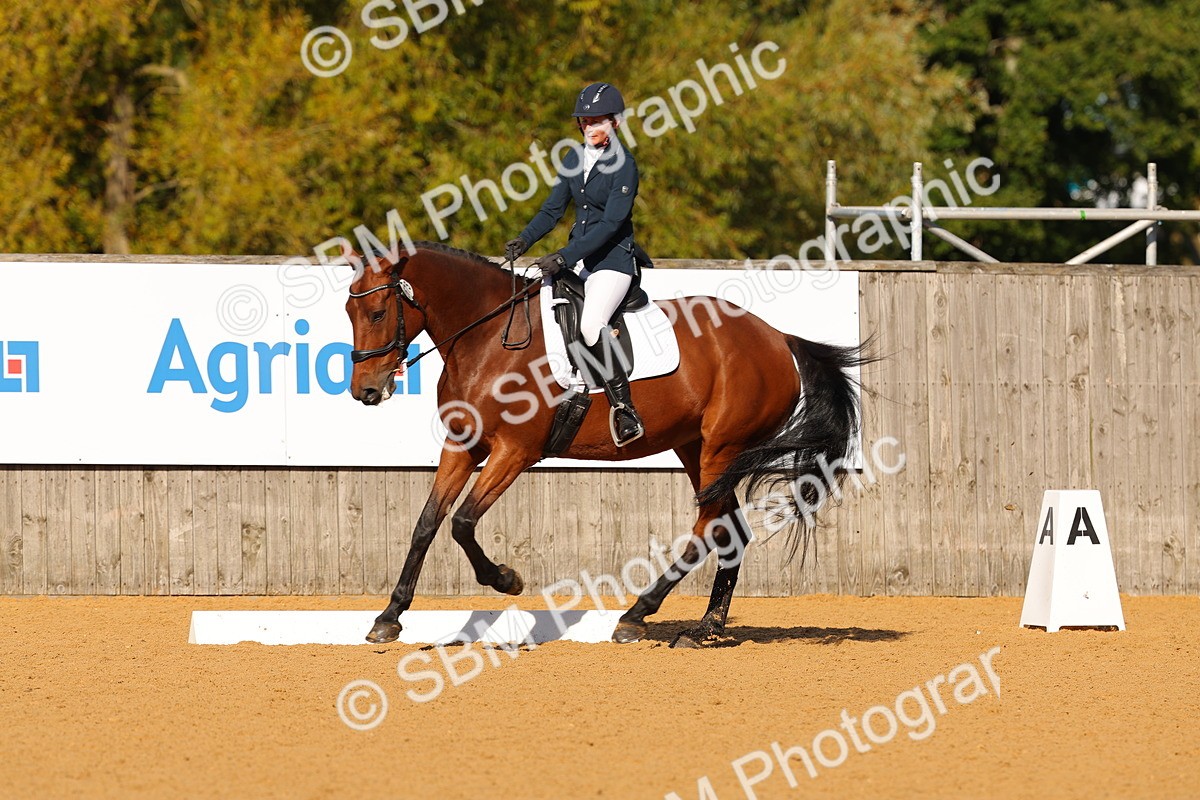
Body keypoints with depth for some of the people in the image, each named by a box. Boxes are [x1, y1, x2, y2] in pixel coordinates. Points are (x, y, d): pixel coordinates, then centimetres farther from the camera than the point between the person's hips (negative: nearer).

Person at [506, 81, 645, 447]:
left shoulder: (623, 165, -13)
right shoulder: (575, 159, 9)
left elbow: (611, 223, -20)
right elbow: (553, 208, 12)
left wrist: (564, 258, -26)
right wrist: (525, 240, -7)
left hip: (612, 259, -8)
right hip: (577, 255, 8)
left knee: (591, 325, -28)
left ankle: (625, 411, -22)